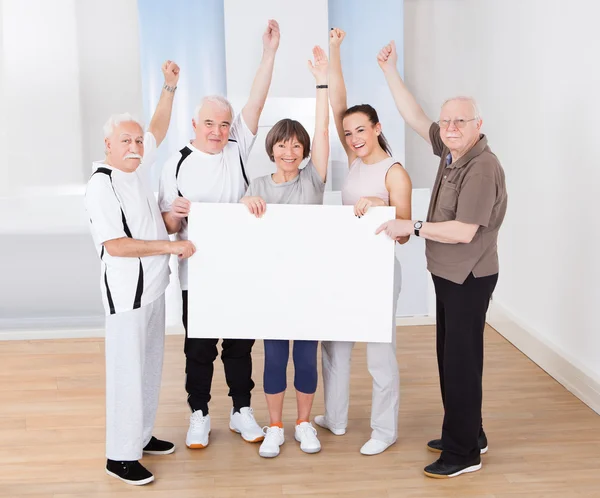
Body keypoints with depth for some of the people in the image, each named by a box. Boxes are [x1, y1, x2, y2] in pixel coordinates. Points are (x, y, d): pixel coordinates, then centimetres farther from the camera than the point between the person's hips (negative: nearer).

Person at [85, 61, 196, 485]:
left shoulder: (138, 168, 7)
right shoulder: (101, 187, -16)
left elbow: (158, 129, 21)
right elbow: (115, 245, -23)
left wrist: (170, 87, 11)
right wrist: (171, 246, -20)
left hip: (153, 285, 9)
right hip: (126, 291, -8)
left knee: (150, 367, 16)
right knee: (127, 372, -2)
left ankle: (141, 435, 31)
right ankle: (121, 455, 9)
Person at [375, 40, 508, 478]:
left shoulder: (483, 168, -22)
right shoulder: (451, 149, 3)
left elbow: (463, 231, -28)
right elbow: (414, 118, 9)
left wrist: (411, 227, -21)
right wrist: (390, 71, 5)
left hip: (469, 278, -9)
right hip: (448, 274, 9)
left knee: (461, 362, -2)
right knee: (451, 358, 16)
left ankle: (464, 452, 11)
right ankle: (469, 434, 30)